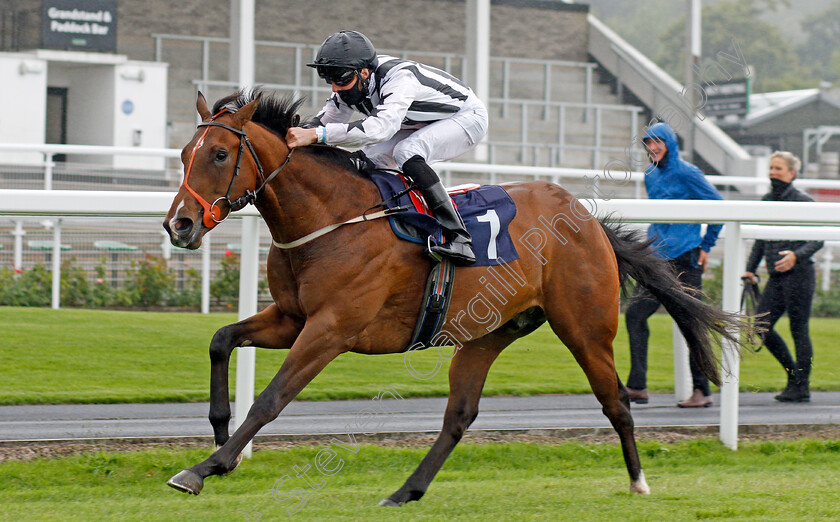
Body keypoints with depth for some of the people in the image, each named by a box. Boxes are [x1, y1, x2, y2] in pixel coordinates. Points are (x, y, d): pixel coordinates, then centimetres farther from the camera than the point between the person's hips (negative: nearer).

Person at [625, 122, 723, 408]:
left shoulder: (686, 173, -8)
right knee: (635, 314, -3)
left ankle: (702, 391, 3)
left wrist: (705, 246, -3)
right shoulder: (651, 175, 13)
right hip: (657, 257, 7)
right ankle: (637, 387, -1)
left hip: (684, 257, -7)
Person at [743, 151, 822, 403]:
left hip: (799, 273, -7)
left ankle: (801, 386, 4)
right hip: (776, 277, 7)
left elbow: (817, 240, -9)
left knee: (798, 330, -4)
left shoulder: (803, 202, -6)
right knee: (761, 326, 2)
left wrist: (796, 255, -23)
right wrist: (750, 269, 15)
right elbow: (760, 240, 21)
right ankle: (793, 374, 17)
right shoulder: (766, 201, 13)